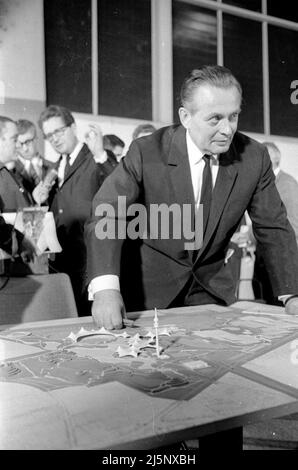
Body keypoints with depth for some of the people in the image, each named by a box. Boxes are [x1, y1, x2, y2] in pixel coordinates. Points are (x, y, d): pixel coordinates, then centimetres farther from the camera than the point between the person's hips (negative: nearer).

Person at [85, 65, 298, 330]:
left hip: (212, 289, 3)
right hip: (149, 289, -3)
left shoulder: (255, 157, -10)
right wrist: (105, 288, -42)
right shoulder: (146, 153, -19)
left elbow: (273, 227, -3)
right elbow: (106, 216, -26)